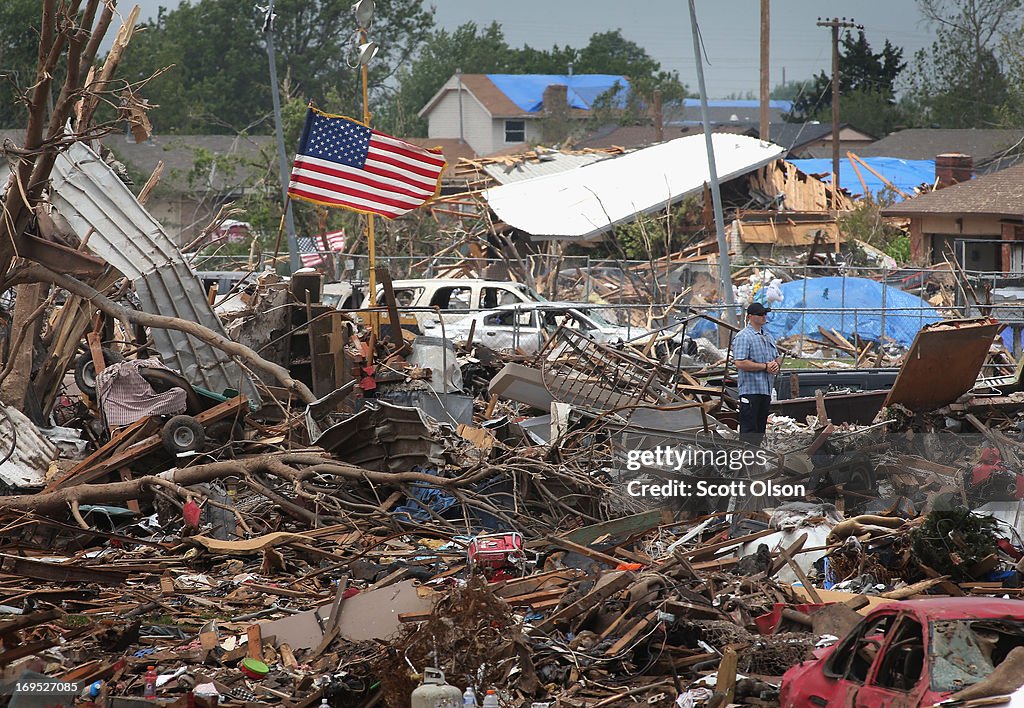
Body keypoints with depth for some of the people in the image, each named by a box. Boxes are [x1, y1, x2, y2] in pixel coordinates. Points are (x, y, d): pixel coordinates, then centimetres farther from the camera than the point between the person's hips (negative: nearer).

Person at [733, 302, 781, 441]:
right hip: (751, 390, -9)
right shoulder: (743, 337, -10)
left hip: (766, 389, 9)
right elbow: (740, 363, -19)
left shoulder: (768, 336, 18)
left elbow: (777, 357, 26)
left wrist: (776, 364, 0)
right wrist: (765, 367, -16)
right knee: (748, 428, -9)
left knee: (760, 426, 12)